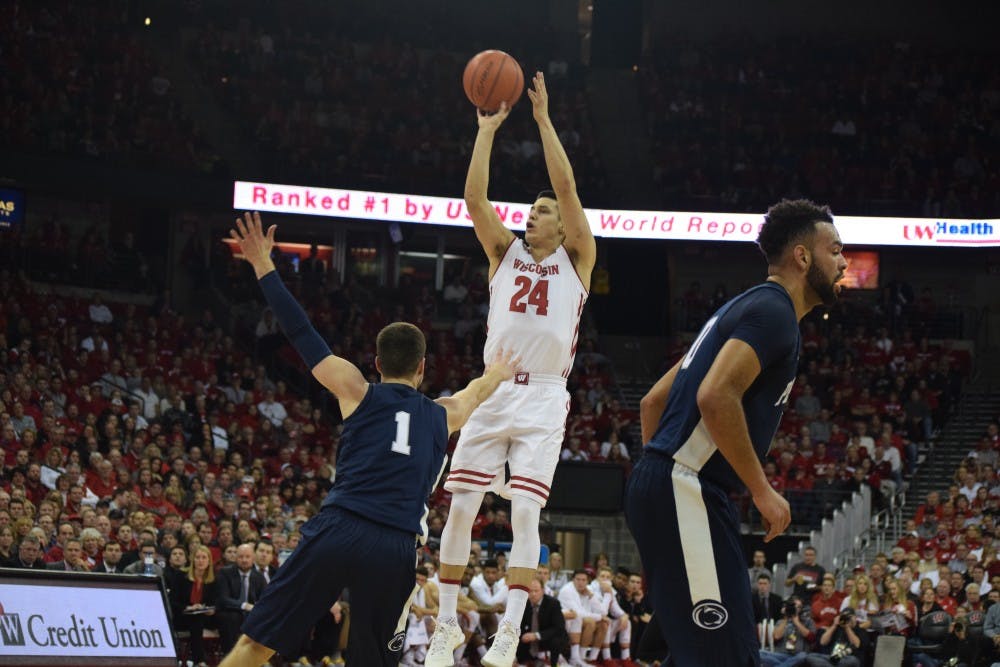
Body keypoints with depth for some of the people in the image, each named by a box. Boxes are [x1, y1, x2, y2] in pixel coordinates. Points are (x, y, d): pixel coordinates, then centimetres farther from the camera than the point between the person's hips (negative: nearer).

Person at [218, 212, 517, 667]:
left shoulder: (358, 392, 13)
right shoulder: (442, 416, 22)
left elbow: (301, 334, 12)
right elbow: (475, 393, 46)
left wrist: (263, 266, 20)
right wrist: (497, 373, 70)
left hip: (338, 529, -2)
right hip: (395, 548, 2)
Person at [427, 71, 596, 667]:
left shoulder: (576, 258, 7)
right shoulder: (506, 252, 15)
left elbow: (567, 188, -5)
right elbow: (475, 197, 2)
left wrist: (544, 120, -4)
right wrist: (488, 128, 0)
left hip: (544, 399, -3)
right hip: (494, 393, 3)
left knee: (525, 512, -12)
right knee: (460, 508, -1)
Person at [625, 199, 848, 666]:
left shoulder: (747, 308, 23)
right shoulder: (773, 310, -8)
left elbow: (653, 402, 25)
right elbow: (716, 397, -23)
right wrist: (762, 492, -16)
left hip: (662, 488, 11)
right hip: (686, 492, -11)